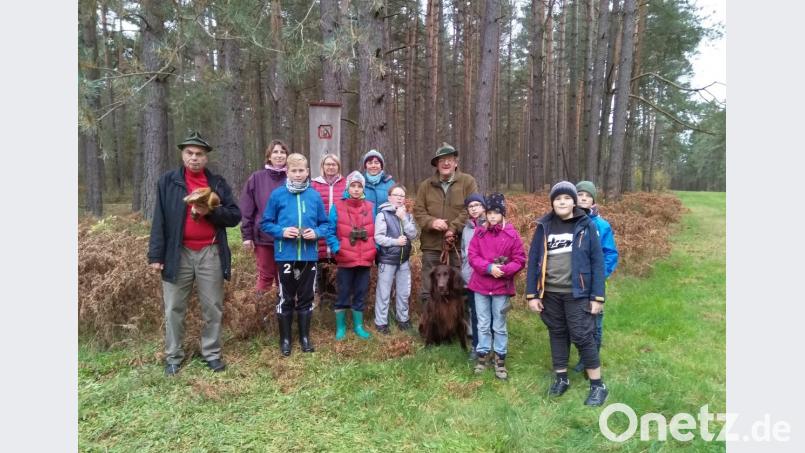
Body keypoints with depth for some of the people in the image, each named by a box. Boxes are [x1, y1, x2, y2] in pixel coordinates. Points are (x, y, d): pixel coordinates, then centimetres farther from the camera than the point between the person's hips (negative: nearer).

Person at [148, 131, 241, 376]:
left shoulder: (218, 183, 7)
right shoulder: (168, 181, 3)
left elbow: (234, 216, 4)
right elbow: (159, 220, 0)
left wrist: (210, 212, -14)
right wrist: (156, 254, -6)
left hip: (210, 253, 1)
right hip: (178, 253, -1)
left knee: (213, 307, 8)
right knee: (174, 308, 7)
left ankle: (212, 353, 21)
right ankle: (173, 356, 20)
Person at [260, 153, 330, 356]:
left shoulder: (315, 196, 0)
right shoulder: (277, 195, -5)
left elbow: (325, 223, 6)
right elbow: (266, 223, 0)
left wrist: (317, 232, -13)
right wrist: (281, 231, -16)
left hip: (309, 255, 2)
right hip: (286, 255, -2)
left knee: (306, 298, 13)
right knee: (286, 298, 10)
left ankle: (305, 337, 28)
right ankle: (285, 339, 24)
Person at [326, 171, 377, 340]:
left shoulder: (370, 208, 5)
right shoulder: (337, 207, -5)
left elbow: (375, 232, 10)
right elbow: (330, 232, -4)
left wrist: (374, 249, -2)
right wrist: (337, 249, -13)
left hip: (365, 260, 3)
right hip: (345, 260, -3)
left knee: (361, 293, 12)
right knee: (343, 294, 6)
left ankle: (358, 326, 24)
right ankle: (340, 327, 19)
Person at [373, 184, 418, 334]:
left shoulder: (407, 215, 7)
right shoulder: (383, 214, -7)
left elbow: (413, 235, -5)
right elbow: (378, 237, -14)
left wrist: (404, 218, -11)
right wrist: (395, 241, -20)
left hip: (404, 260, 5)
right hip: (387, 260, -5)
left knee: (404, 292, 14)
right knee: (383, 293, 2)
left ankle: (403, 319, 29)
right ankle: (381, 322, 13)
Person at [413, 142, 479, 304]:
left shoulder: (468, 182, 3)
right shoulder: (426, 185, 10)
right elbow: (418, 211, 6)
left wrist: (453, 228, -17)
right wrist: (432, 222, -14)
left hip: (459, 244, -2)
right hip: (432, 244, 2)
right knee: (429, 289, 7)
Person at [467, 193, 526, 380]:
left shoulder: (512, 234, -5)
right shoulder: (479, 233, 1)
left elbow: (519, 261, -4)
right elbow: (472, 256, -3)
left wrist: (503, 270, -21)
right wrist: (489, 267, -18)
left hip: (502, 287, -1)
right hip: (480, 285, 2)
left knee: (500, 326, 9)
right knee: (483, 324, 12)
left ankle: (500, 359, 21)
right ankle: (483, 355, 26)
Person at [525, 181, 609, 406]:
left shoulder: (586, 226, -3)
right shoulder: (544, 227, 2)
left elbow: (597, 262, -4)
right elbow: (533, 261, 3)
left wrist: (597, 296, -9)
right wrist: (532, 294, -1)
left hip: (577, 294, -3)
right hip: (550, 293, 3)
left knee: (582, 336, -2)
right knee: (557, 334, 13)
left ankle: (598, 385, 12)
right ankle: (561, 378, 28)